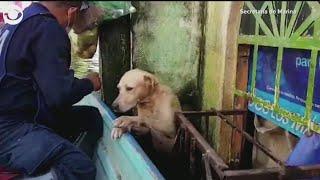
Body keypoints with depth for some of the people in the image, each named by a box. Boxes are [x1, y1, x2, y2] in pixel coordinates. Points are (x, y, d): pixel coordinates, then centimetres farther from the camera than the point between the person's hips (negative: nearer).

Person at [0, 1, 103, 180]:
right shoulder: (48, 29, -16)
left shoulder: (19, 21, 13)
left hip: (16, 114, 10)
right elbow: (60, 94, -24)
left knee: (92, 116, 9)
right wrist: (89, 83, -4)